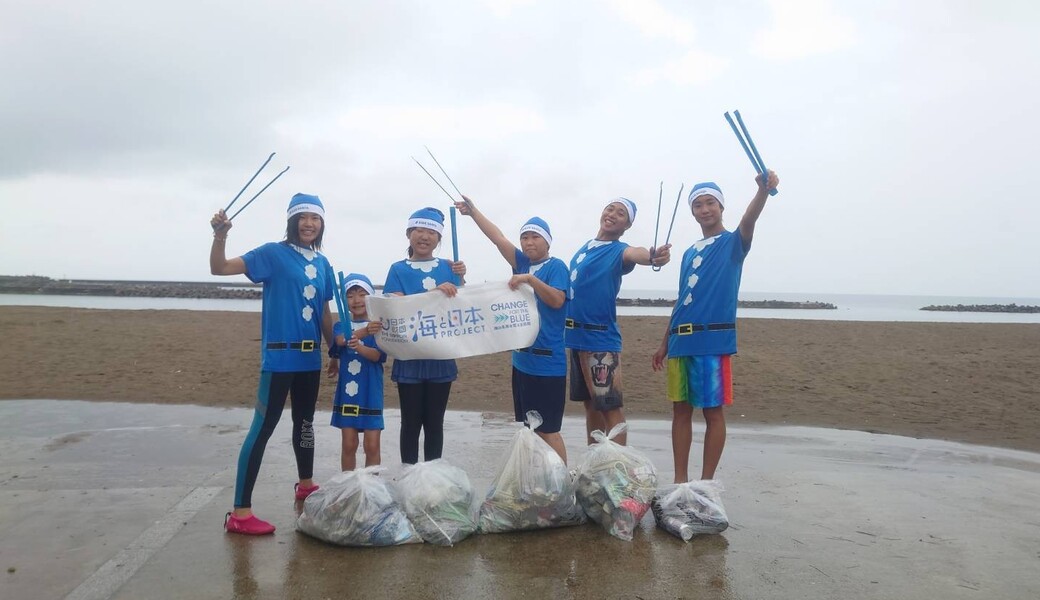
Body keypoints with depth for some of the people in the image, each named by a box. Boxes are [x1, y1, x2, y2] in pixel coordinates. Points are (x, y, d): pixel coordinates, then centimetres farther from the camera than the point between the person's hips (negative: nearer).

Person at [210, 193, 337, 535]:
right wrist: (220, 236, -32)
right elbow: (220, 268, -15)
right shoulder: (273, 253, -6)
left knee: (304, 421, 21)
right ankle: (240, 512, -5)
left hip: (310, 357, 6)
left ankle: (305, 485, 40)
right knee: (263, 427, -8)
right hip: (279, 356, -6)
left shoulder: (322, 263, 11)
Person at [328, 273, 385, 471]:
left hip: (371, 394, -1)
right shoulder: (341, 326, 3)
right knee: (349, 445, 8)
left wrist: (359, 347, -38)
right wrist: (364, 331, -42)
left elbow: (376, 355, -15)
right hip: (347, 392, 2)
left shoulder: (378, 326, -2)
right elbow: (341, 339, -20)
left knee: (372, 446, 3)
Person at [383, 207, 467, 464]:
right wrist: (434, 292, -25)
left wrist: (460, 278, -10)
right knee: (411, 422, 5)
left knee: (434, 422, 10)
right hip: (410, 358, -2)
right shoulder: (399, 269, 0)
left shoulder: (447, 268, 6)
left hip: (441, 357, 2)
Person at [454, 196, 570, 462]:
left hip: (547, 361, -8)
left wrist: (530, 279, -26)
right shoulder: (522, 262, 12)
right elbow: (498, 238, 9)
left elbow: (557, 300, -18)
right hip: (522, 358, 8)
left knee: (548, 430, -5)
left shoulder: (556, 266, -6)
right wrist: (473, 211, 5)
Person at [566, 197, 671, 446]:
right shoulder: (585, 247, 12)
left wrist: (652, 256, -56)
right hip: (576, 335, 8)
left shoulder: (618, 250, -9)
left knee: (610, 407, -7)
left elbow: (634, 253, -34)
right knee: (591, 404, 15)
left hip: (601, 339, -7)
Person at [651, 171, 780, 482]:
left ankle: (706, 484, 9)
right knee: (681, 409, 9)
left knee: (712, 411, 0)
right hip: (681, 341, 7)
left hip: (712, 340, -6)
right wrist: (665, 342, 20)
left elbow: (749, 220, -22)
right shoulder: (690, 253, 19)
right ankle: (680, 480, 19)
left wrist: (763, 190, -43)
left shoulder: (733, 243, 1)